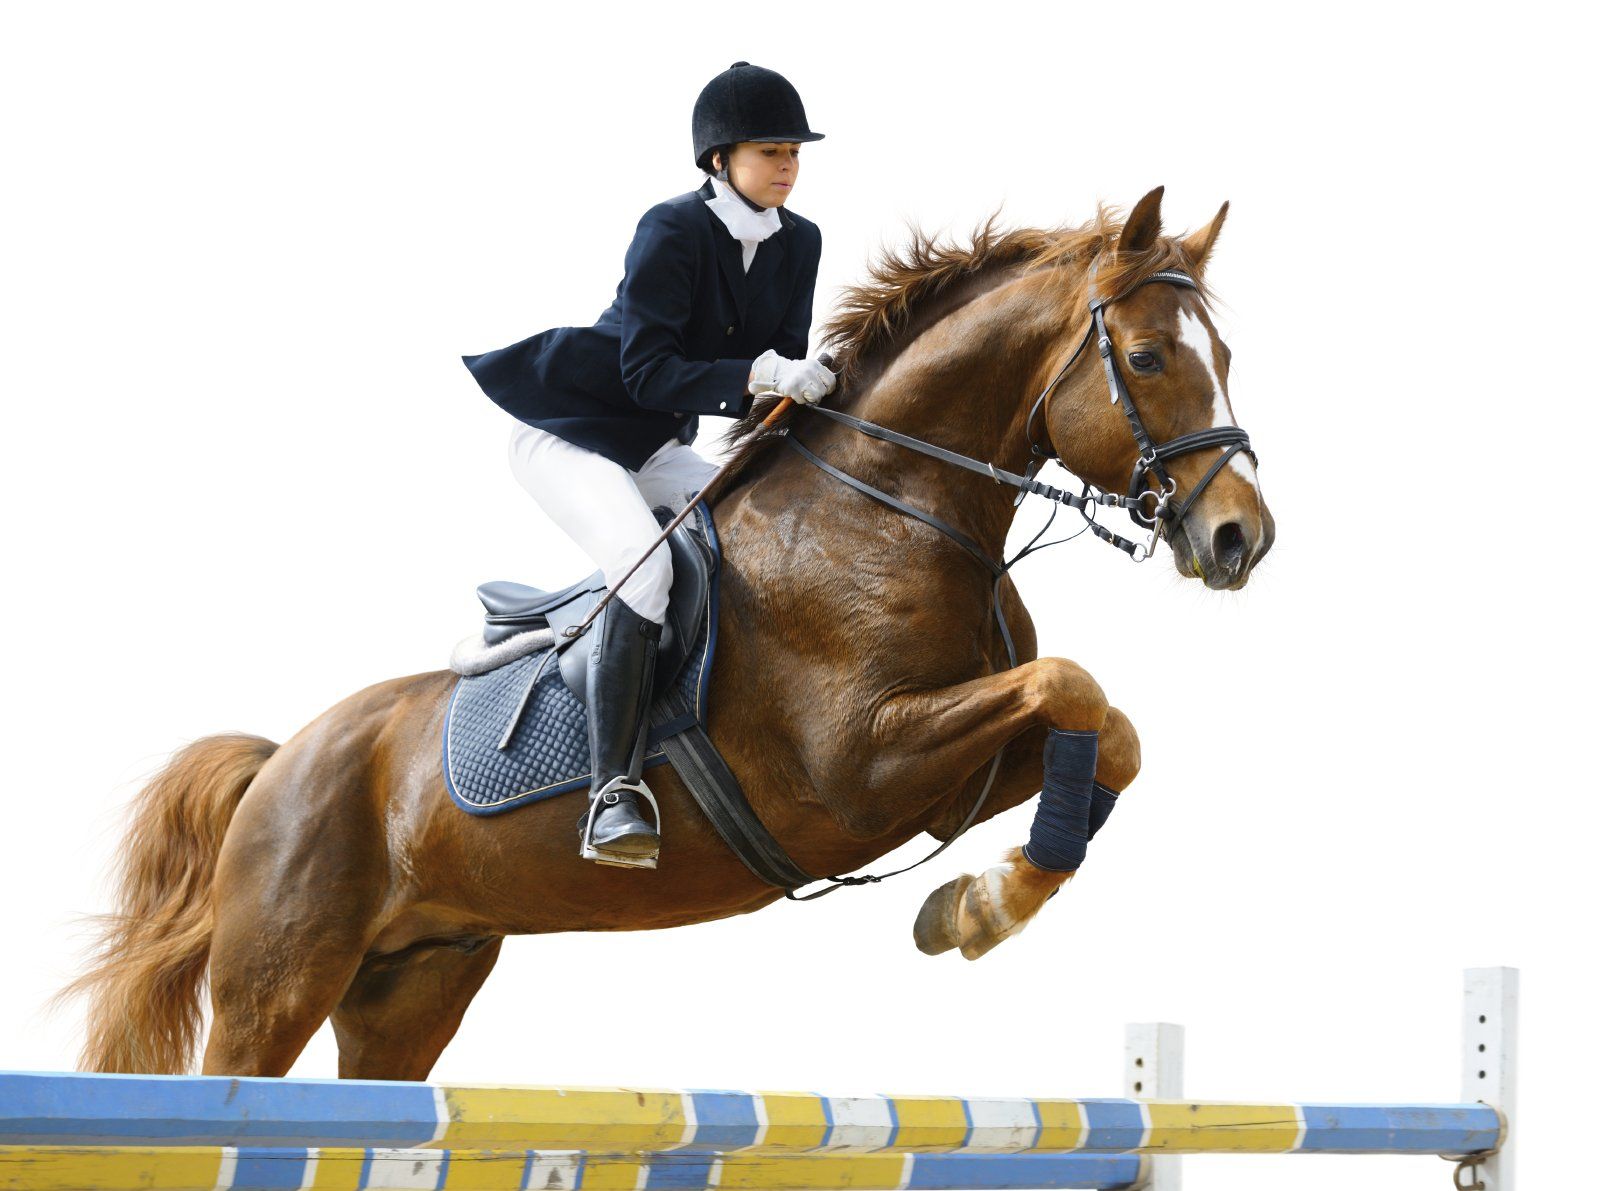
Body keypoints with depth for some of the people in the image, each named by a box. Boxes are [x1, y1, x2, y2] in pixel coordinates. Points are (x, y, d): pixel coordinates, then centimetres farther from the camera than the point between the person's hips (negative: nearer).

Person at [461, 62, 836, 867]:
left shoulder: (798, 244, 2)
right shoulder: (673, 231, -20)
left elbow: (782, 359, 1)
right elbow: (647, 370, -26)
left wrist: (802, 384, -22)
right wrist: (751, 378, -38)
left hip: (659, 450, 8)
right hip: (565, 433, -8)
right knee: (642, 561, -31)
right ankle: (614, 792, -35)